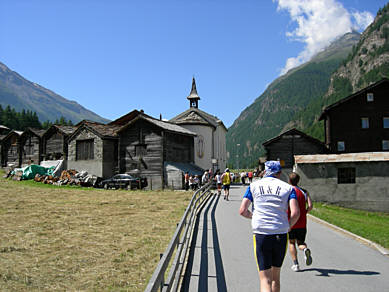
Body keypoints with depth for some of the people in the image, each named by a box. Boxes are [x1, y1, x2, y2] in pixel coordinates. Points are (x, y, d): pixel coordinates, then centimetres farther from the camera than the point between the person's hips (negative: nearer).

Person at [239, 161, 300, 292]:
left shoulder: (254, 186, 7)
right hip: (281, 235, 2)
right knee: (276, 276, 20)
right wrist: (287, 226, 10)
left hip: (261, 234, -1)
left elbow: (242, 211, 1)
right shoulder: (288, 188, 6)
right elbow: (295, 213, -8)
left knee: (265, 279, -1)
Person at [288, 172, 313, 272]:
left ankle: (295, 264, 8)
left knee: (291, 243, 15)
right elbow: (310, 206, -7)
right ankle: (305, 249, -18)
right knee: (301, 243, 16)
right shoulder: (304, 192, 4)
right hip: (302, 223, 2)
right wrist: (304, 213, 9)